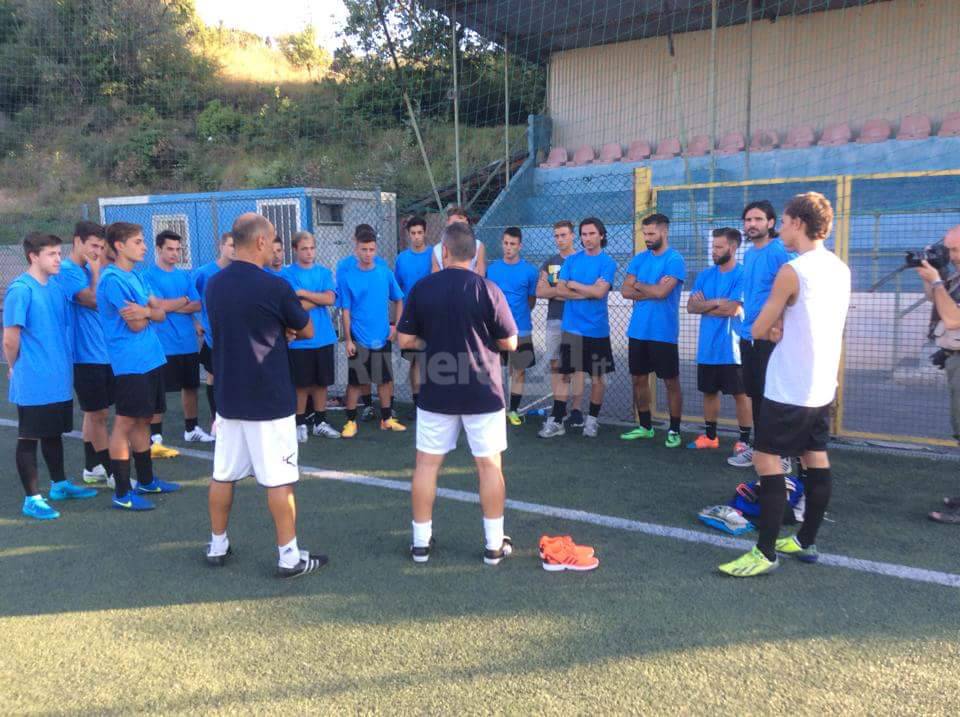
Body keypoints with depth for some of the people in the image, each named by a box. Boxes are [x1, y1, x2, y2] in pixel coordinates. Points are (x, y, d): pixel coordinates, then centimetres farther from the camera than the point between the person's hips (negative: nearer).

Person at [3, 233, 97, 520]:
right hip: (34, 383, -7)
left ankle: (59, 484, 35)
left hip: (59, 379, 7)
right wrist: (15, 368, 0)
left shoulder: (56, 286, 7)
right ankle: (32, 499, 12)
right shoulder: (20, 289, -15)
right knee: (29, 438, 4)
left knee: (54, 433, 20)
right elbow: (10, 339, -14)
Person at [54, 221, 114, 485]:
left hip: (103, 352, 9)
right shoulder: (67, 271, -14)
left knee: (96, 413, 15)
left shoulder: (89, 270, 12)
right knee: (98, 415, -1)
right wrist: (96, 271, -12)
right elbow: (94, 301, -24)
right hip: (86, 355, -9)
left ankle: (92, 468, 26)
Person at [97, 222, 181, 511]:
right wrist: (150, 311, 4)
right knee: (125, 423, -3)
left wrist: (145, 310, -15)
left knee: (143, 420, 16)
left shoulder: (136, 275, 14)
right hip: (131, 362, -9)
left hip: (151, 359, 9)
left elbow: (160, 313, 7)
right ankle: (122, 493, 4)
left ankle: (146, 481, 27)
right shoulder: (113, 279, -13)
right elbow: (135, 324, -15)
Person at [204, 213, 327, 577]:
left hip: (228, 397, 7)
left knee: (223, 474, 16)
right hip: (269, 399, -6)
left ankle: (217, 546, 29)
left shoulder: (214, 284, 4)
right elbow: (307, 331, -2)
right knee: (279, 479, 1)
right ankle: (289, 557, 9)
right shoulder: (273, 286, -16)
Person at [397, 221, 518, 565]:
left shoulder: (422, 288, -3)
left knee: (427, 463, 12)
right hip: (482, 393, -1)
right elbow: (509, 343, -4)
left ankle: (421, 542, 19)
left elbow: (405, 340, 0)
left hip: (436, 393, 2)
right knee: (489, 465, 8)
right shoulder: (487, 289, -9)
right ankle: (494, 544, 15)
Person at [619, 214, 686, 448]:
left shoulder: (675, 260, -9)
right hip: (638, 330, 6)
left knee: (671, 381, 3)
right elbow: (625, 291, 0)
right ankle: (645, 426, 25)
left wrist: (639, 284, -4)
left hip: (663, 333, -6)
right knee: (639, 378, 12)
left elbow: (661, 292, -21)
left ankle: (674, 430, 14)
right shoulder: (639, 258, 9)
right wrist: (652, 290, -12)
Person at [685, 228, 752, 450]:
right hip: (707, 347, 6)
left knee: (740, 394, 3)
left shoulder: (743, 274, -10)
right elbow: (691, 306, 1)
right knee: (709, 391, 14)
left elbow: (733, 309, -19)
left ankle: (745, 440, 12)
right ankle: (710, 436, 27)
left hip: (731, 348, -6)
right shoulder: (705, 275, 8)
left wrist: (704, 305, -5)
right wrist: (716, 303, -13)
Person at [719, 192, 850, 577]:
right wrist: (781, 327, 1)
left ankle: (766, 553, -2)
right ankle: (806, 541, 25)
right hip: (821, 385, 9)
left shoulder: (792, 270, -17)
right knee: (816, 459, 14)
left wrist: (772, 328, 10)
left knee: (766, 459, -4)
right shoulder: (840, 268, 9)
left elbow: (758, 330, -11)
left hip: (790, 387, -9)